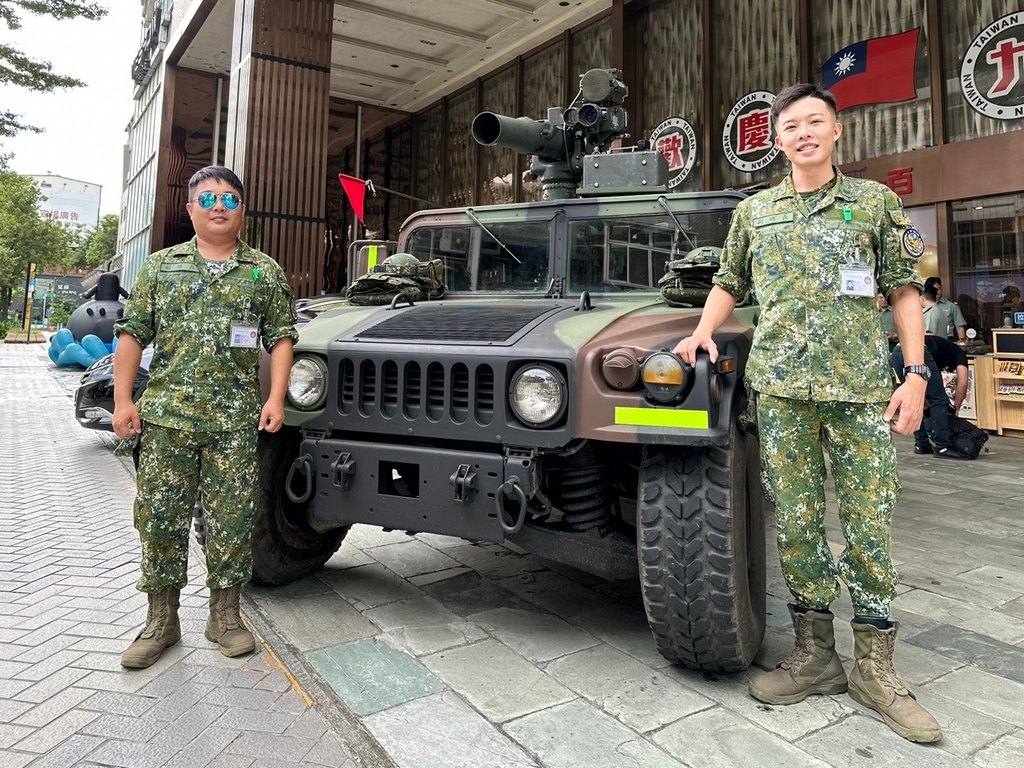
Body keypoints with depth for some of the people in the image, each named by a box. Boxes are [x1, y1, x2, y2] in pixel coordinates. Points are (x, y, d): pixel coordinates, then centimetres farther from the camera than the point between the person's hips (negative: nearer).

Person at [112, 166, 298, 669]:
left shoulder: (265, 273, 7)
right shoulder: (160, 266, 9)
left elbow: (281, 337, 4)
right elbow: (132, 334, 8)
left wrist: (275, 398, -7)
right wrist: (122, 401, 1)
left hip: (235, 421, -1)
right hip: (166, 416, 1)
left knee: (232, 521, 4)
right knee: (160, 518, 6)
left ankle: (225, 617, 20)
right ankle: (161, 621, 22)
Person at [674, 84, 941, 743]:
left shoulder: (875, 201, 9)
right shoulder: (753, 212, 14)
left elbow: (904, 291, 6)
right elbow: (730, 282, 23)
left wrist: (916, 374, -3)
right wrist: (704, 331, 5)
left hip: (863, 389, -1)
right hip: (781, 388, 2)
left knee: (869, 527, 1)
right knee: (797, 525, 4)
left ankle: (875, 668, 17)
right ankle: (816, 657, 18)